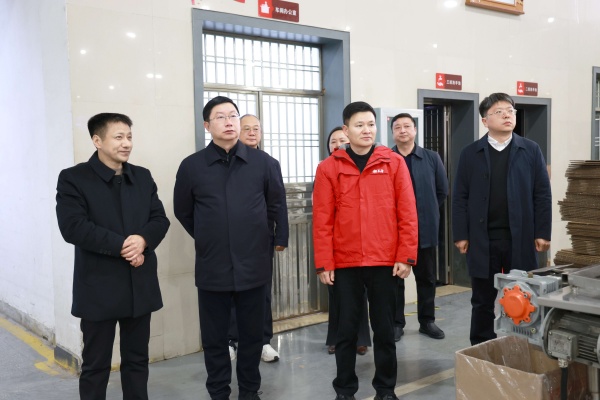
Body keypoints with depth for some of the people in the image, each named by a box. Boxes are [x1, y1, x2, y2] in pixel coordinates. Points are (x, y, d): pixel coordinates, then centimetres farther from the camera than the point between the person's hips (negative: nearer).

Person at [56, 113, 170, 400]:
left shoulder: (143, 176, 10)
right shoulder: (73, 178, -5)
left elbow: (160, 219, 5)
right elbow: (73, 227, -17)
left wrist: (143, 239, -16)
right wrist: (121, 245, -20)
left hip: (140, 284, 5)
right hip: (99, 287, -4)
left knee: (137, 360, 15)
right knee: (95, 364, 8)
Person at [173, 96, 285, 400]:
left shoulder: (263, 163, -2)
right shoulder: (191, 166, -3)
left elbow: (275, 204, 13)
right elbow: (183, 212, 10)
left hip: (253, 266, 1)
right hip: (212, 267, 0)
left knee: (252, 334, 13)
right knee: (214, 338, 11)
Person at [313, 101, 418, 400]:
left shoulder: (394, 163, 2)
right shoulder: (329, 167, 0)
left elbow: (407, 213, 0)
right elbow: (322, 220, -1)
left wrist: (406, 256, -4)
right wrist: (324, 263, -4)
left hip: (385, 261, 1)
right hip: (345, 263, 0)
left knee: (384, 329, 11)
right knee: (347, 329, 10)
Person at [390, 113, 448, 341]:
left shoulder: (432, 158, 3)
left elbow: (442, 191, 10)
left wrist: (428, 213, 9)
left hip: (425, 229, 2)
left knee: (427, 278, 12)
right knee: (394, 278, 8)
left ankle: (427, 321, 27)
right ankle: (397, 323, 20)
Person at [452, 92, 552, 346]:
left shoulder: (531, 150, 5)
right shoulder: (470, 154, 4)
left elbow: (542, 195, 3)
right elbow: (460, 198, 2)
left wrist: (542, 233, -3)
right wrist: (461, 235, -4)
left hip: (520, 238, 0)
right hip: (482, 240, 0)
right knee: (482, 301, 9)